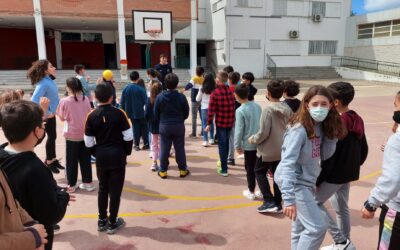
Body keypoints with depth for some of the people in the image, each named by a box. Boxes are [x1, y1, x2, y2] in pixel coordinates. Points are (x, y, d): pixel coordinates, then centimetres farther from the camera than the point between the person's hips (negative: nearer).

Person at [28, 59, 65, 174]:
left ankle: (53, 159, 32)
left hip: (51, 113, 8)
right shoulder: (43, 83, -24)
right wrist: (46, 113, -23)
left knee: (53, 137, 17)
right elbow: (34, 101, -29)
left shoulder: (49, 80, 2)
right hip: (48, 115, -8)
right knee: (51, 137, 4)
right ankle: (48, 162, 21)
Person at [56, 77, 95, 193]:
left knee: (72, 161, 9)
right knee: (85, 159, 13)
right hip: (85, 133, 3)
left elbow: (62, 117, -2)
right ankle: (88, 183, 20)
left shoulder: (64, 101, -12)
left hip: (72, 134, -3)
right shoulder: (86, 99, -3)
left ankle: (71, 185, 17)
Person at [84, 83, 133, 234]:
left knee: (102, 188, 18)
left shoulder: (91, 116, -3)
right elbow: (128, 136, -9)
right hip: (117, 156, -3)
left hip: (101, 157, 3)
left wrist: (96, 154, 15)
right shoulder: (119, 113, -9)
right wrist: (126, 152, 7)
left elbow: (88, 142, -1)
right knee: (115, 190, 7)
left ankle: (102, 221, 28)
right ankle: (112, 223, 16)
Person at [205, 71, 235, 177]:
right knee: (226, 142, 22)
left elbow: (211, 110, -13)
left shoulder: (215, 93, -13)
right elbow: (233, 106, 7)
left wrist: (209, 124, -6)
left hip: (220, 122, -5)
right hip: (230, 121, 5)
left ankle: (224, 169, 4)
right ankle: (224, 162, 40)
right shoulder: (230, 91, 3)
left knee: (222, 144, 2)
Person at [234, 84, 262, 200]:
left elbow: (239, 130, -15)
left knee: (250, 168, 8)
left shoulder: (240, 110, -16)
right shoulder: (257, 106, 2)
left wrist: (237, 145, -4)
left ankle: (251, 192, 19)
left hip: (249, 144, -5)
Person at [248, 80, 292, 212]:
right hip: (282, 149, 6)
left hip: (268, 149, -6)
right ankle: (277, 203, 24)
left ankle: (269, 201, 6)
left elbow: (263, 133, -21)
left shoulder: (268, 109, -21)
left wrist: (253, 139, -4)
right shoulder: (287, 109, 0)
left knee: (259, 172, 12)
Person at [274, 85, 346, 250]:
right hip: (295, 183, -8)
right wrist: (288, 198, -34)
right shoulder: (299, 130, -23)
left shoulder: (321, 126, 1)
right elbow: (287, 164, -29)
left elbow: (325, 155, 5)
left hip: (307, 183, 8)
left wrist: (332, 134, -9)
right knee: (317, 227, -7)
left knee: (301, 229, 18)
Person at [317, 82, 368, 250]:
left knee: (315, 202, 2)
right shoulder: (357, 120, 6)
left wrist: (317, 180, -16)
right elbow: (364, 149, 14)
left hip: (335, 174, -9)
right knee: (341, 208, 19)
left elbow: (329, 156, -22)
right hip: (348, 173, 9)